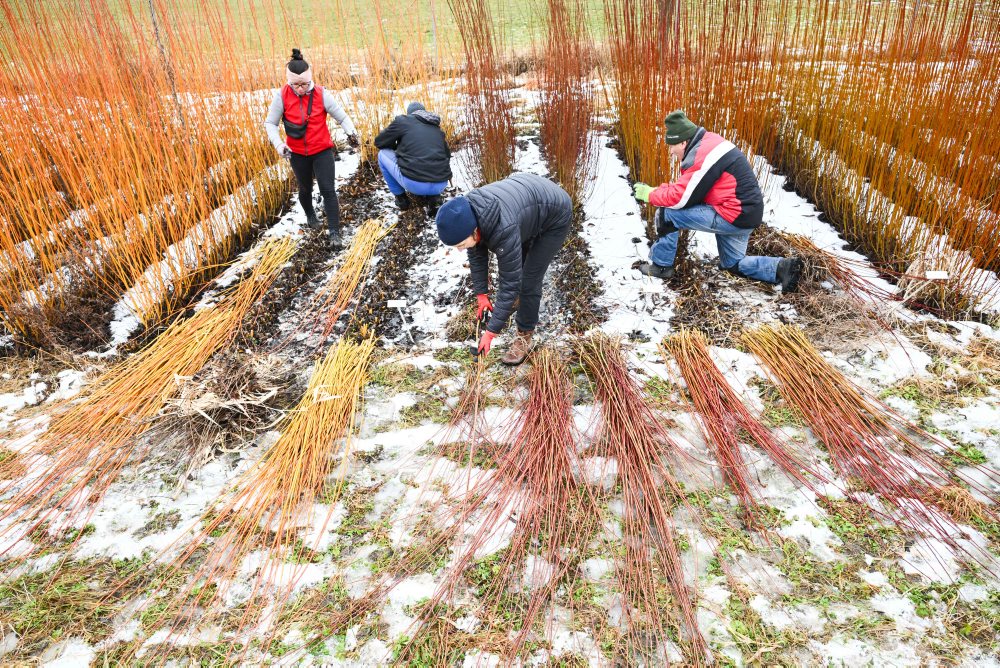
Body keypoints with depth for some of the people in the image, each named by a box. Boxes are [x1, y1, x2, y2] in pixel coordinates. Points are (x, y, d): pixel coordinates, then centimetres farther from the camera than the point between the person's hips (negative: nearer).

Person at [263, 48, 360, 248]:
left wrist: (351, 133, -29)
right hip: (297, 153, 2)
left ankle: (334, 233, -5)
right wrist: (279, 144, -21)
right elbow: (270, 123, -5)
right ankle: (310, 215, 50)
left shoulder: (321, 94, -14)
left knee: (328, 190, -10)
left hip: (322, 150, -1)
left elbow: (341, 116, -10)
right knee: (305, 188, 20)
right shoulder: (282, 96, -13)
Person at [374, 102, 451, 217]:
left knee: (383, 154, 22)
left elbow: (379, 142, 21)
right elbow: (447, 155, 35)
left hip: (413, 183, -3)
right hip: (440, 185, 4)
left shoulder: (402, 120, 9)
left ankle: (401, 197, 21)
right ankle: (435, 196, 13)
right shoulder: (437, 128, 22)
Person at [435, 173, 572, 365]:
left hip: (554, 216, -7)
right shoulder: (466, 214, -21)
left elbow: (510, 282, -35)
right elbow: (476, 255, -4)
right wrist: (481, 295, -3)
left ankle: (525, 335, 9)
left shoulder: (503, 230, -42)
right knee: (513, 263, 19)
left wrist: (492, 331, -29)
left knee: (529, 279, -9)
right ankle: (516, 300, 49)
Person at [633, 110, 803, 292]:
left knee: (666, 214, -8)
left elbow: (681, 198, -19)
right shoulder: (708, 143, 10)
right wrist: (657, 190, 5)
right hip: (746, 213, 10)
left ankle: (660, 266, 6)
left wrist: (650, 194, -6)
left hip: (734, 217, -10)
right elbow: (685, 185, 16)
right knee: (733, 264, 26)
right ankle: (782, 268, 11)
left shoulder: (702, 156, -21)